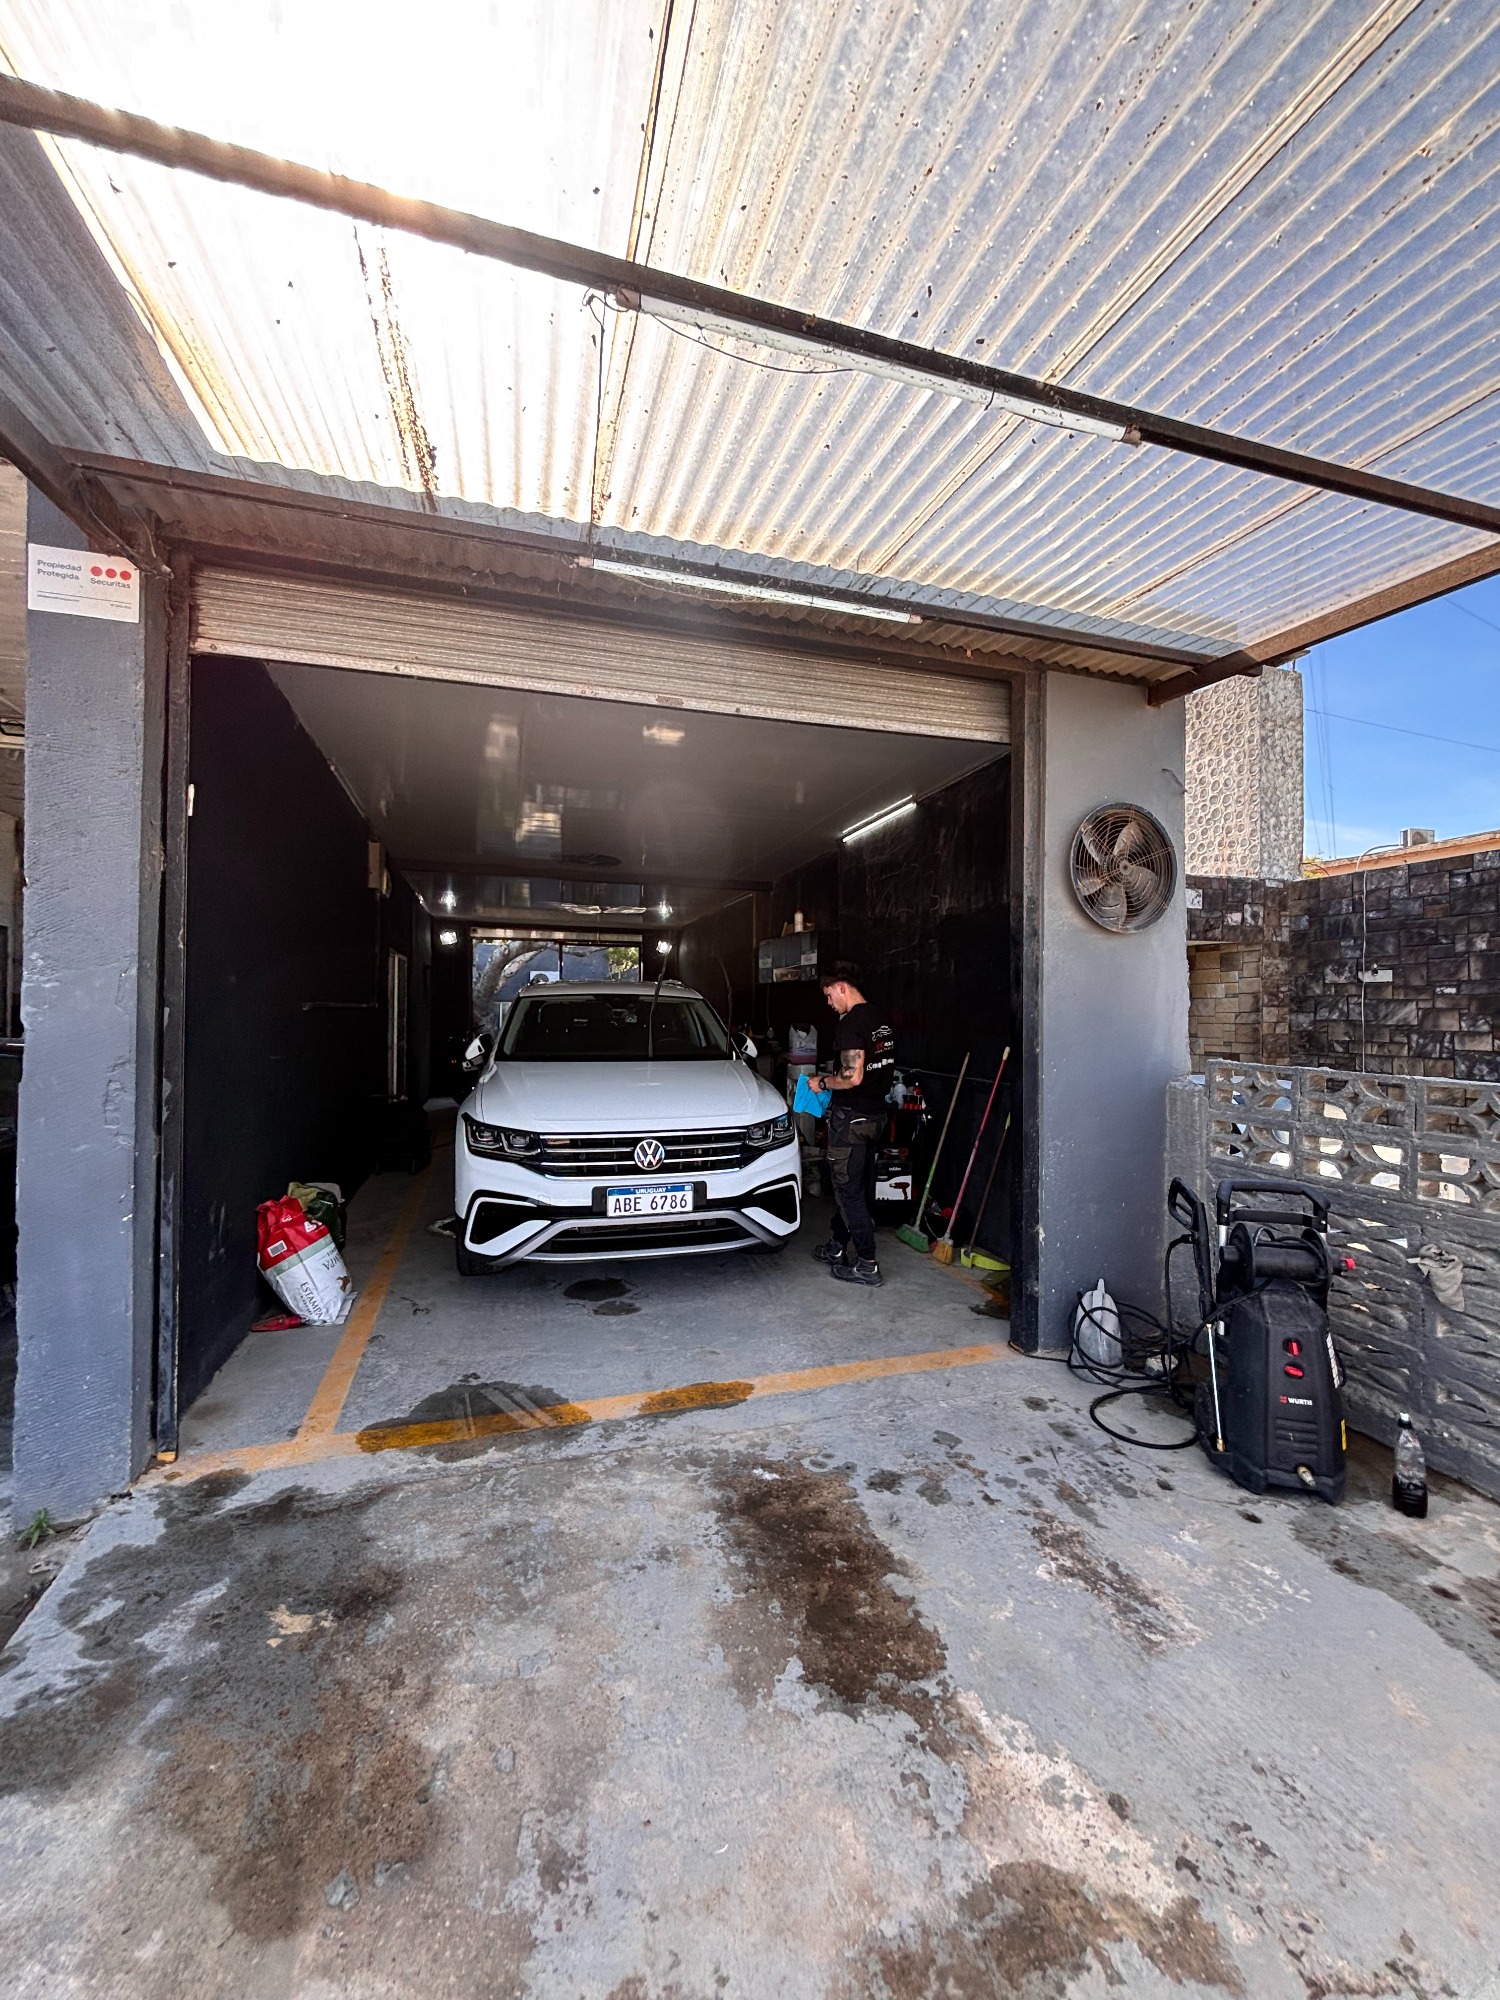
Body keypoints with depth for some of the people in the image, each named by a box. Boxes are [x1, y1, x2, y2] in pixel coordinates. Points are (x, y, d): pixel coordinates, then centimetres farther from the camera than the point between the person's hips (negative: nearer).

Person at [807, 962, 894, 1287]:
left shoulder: (850, 1023, -19)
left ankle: (867, 1265, 6)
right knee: (858, 1187, 18)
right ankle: (838, 1247, 32)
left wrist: (823, 1083, -9)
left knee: (849, 1191, 0)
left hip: (851, 1117, -10)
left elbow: (853, 1077, -26)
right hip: (876, 1113, 10)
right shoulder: (880, 1019, 10)